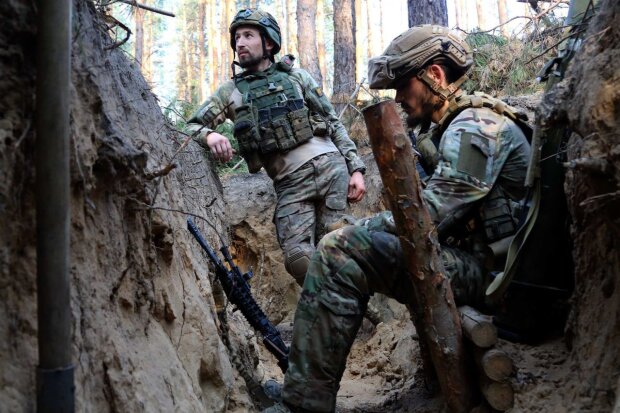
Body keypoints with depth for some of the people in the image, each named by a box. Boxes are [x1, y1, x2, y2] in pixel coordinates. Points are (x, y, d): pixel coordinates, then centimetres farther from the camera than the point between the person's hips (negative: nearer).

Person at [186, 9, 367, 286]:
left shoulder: (296, 76, 12)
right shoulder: (230, 91, 12)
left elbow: (334, 124, 11)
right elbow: (191, 127, 9)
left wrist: (356, 168, 2)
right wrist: (209, 135, -16)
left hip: (330, 168, 0)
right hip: (290, 184, 0)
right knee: (298, 258, -15)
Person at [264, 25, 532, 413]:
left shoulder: (474, 125, -13)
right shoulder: (459, 126, 19)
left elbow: (427, 217, -22)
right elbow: (440, 211, 17)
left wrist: (357, 233, -11)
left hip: (485, 268, -11)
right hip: (470, 255, 11)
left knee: (339, 251, -23)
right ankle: (302, 380, 15)